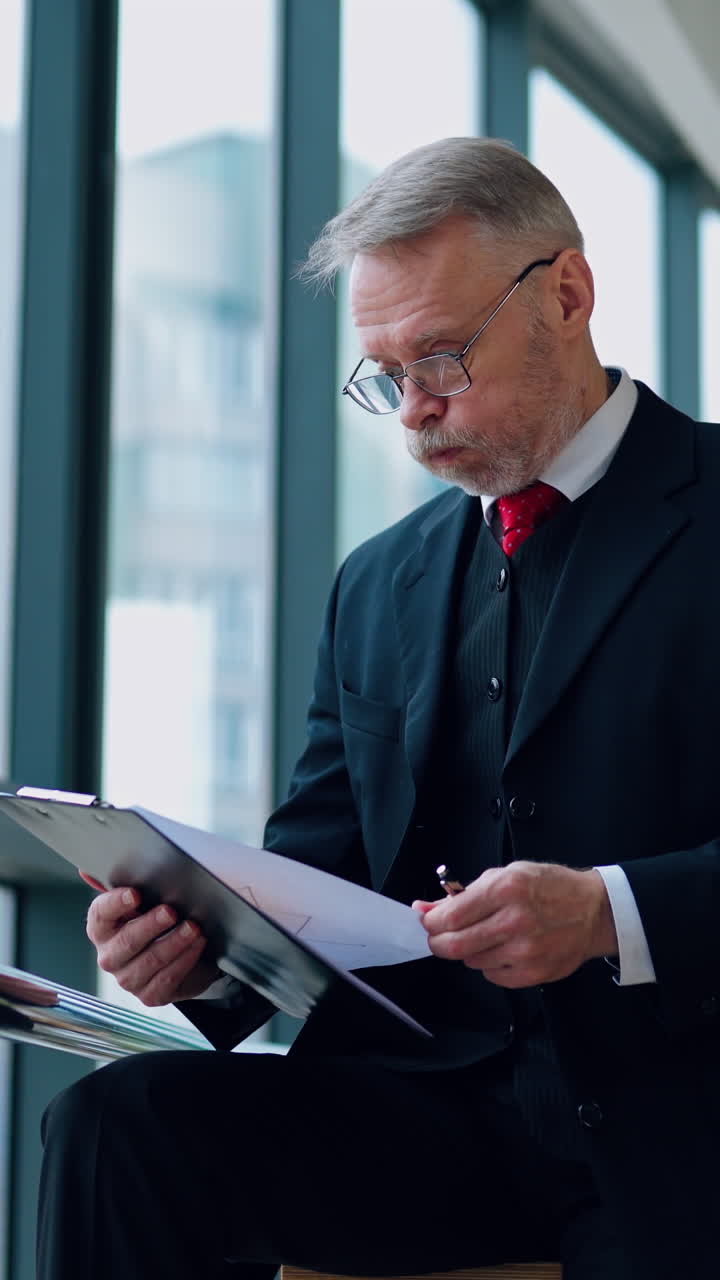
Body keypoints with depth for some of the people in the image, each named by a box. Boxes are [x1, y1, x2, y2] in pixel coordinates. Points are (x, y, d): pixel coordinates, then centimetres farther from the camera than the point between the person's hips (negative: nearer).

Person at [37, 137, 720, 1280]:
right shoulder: (378, 585, 19)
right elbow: (317, 860, 16)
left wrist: (611, 914, -23)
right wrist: (206, 946, -6)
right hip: (437, 1092, 5)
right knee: (118, 1123, -20)